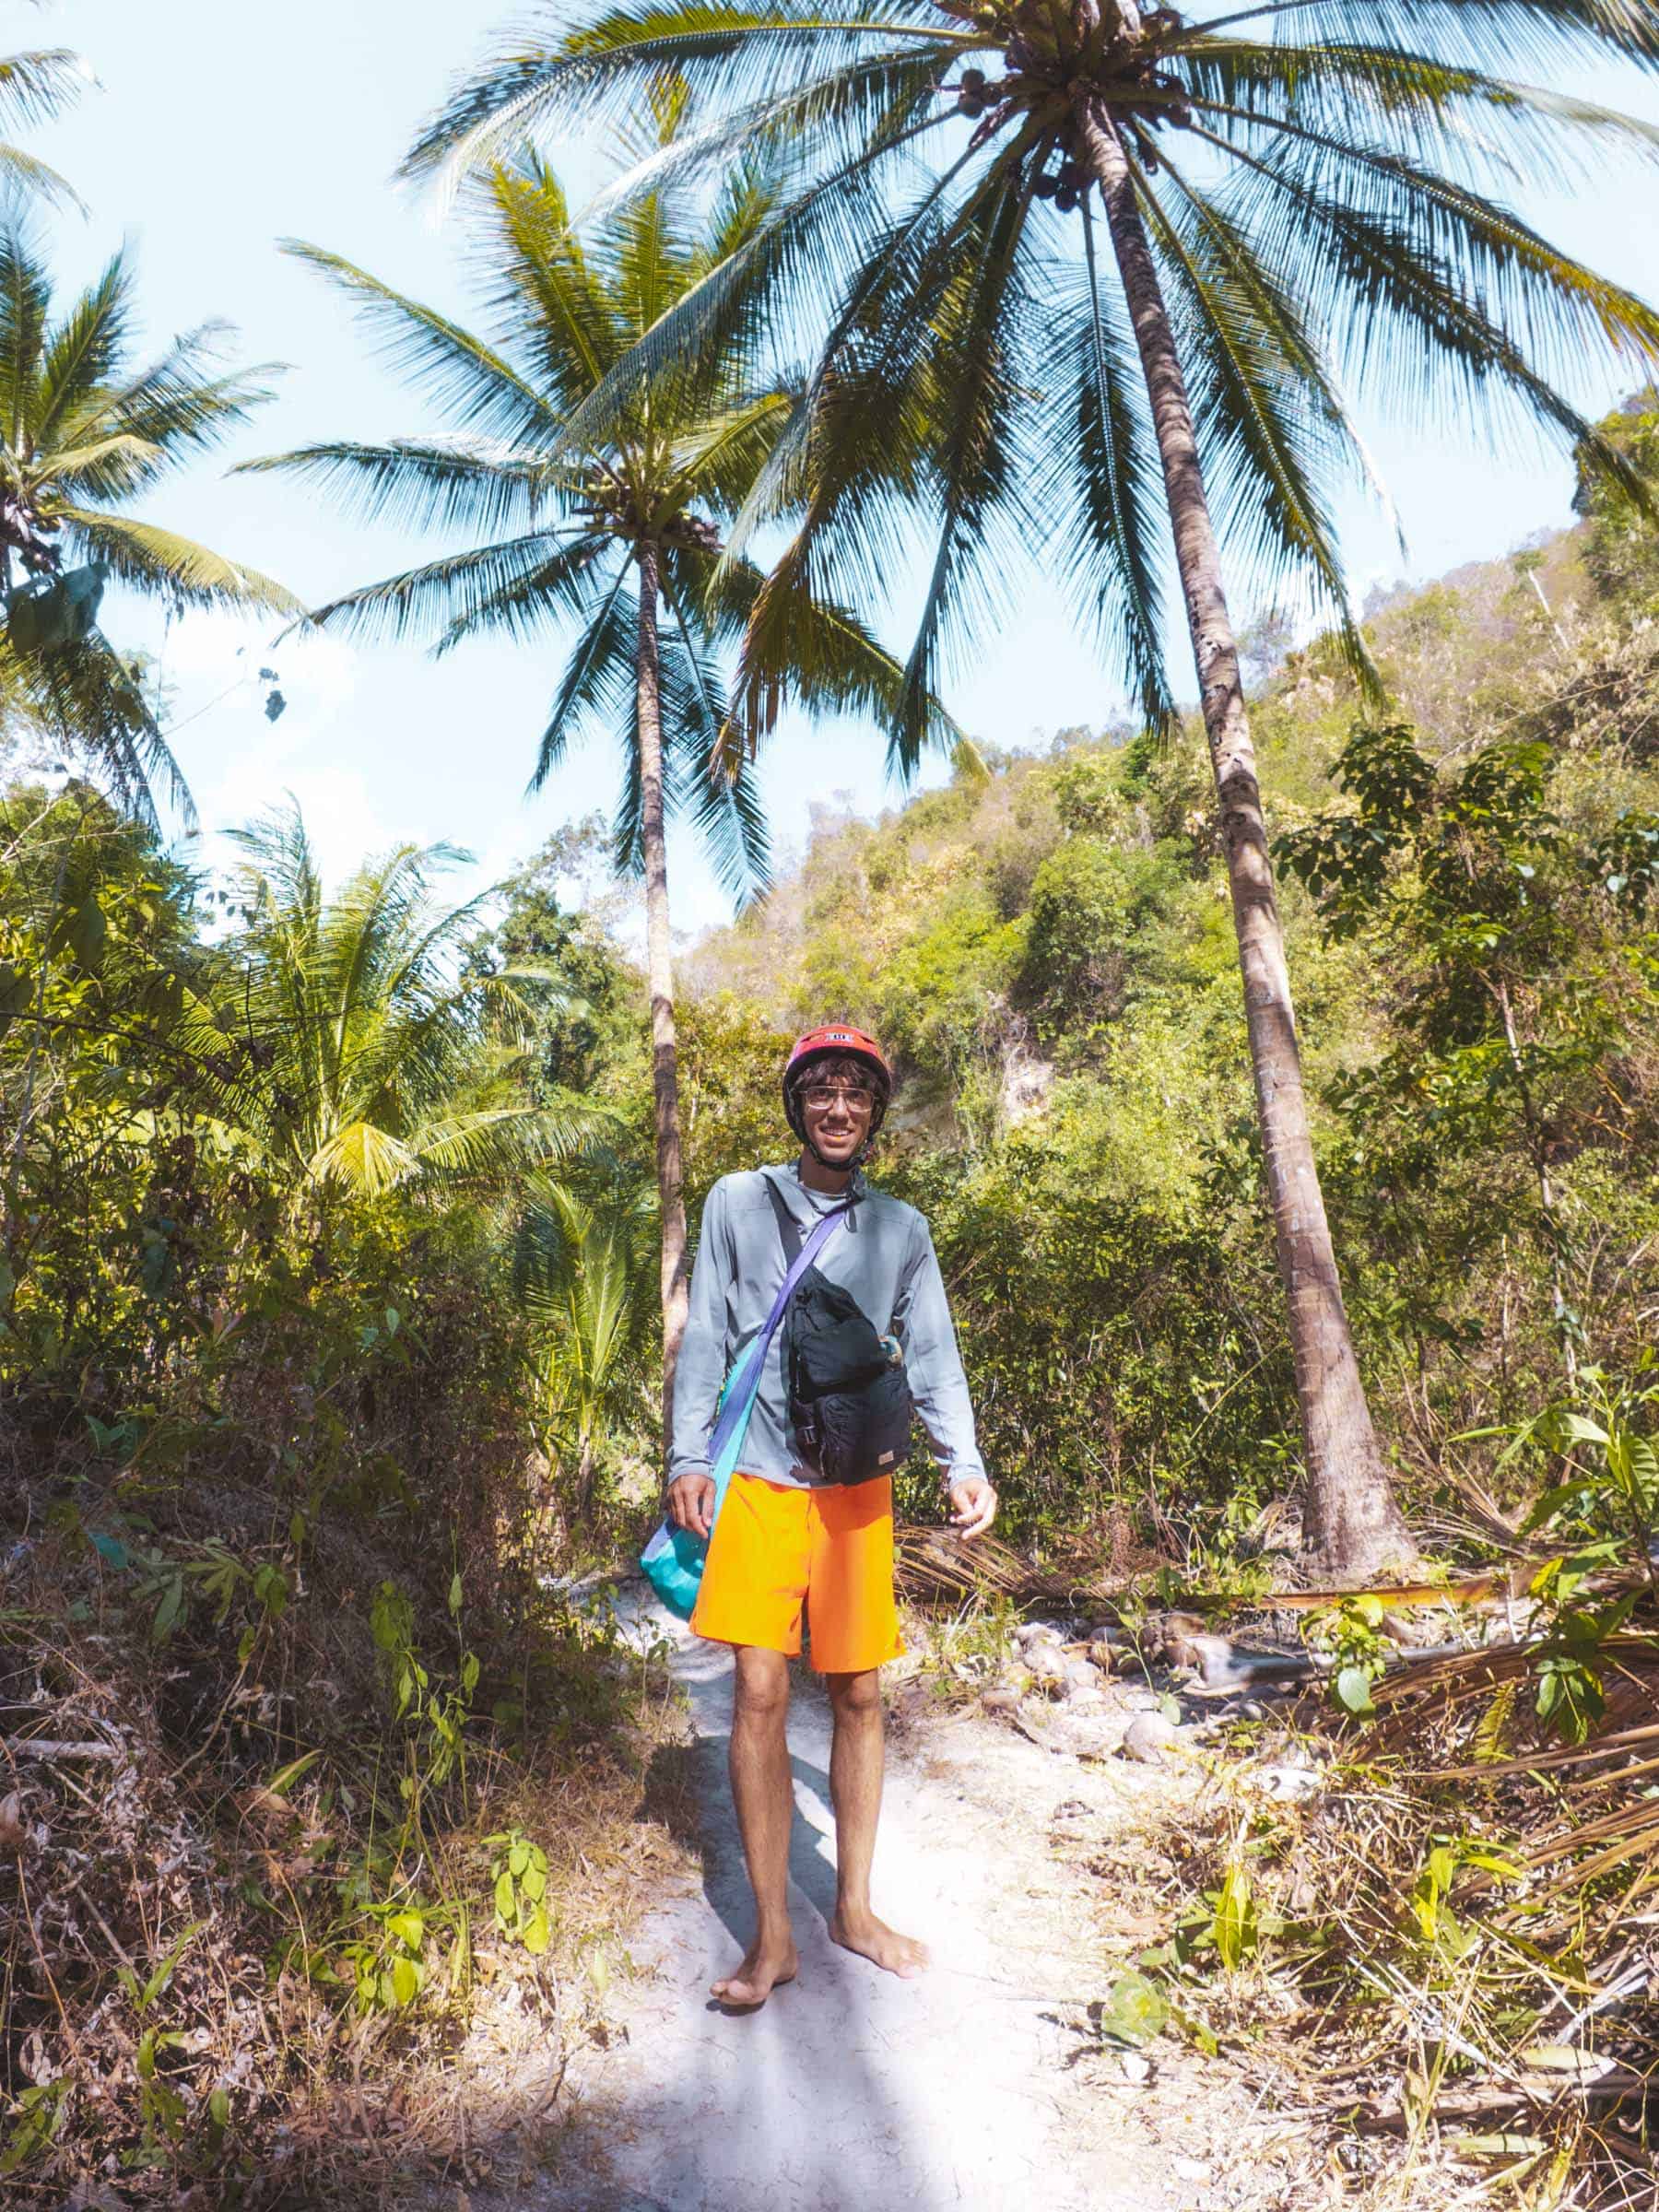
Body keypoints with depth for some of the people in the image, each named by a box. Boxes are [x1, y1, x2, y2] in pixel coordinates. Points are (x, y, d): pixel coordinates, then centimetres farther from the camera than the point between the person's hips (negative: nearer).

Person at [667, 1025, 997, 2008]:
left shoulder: (902, 1228, 6)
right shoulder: (738, 1202, 1)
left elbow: (933, 1358, 5)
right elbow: (706, 1339, 1)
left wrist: (966, 1463, -8)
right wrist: (689, 1456, -6)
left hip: (858, 1490, 2)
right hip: (758, 1484, -2)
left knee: (859, 1696, 10)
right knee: (760, 1695, -1)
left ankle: (854, 1907, 28)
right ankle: (773, 1935, 14)